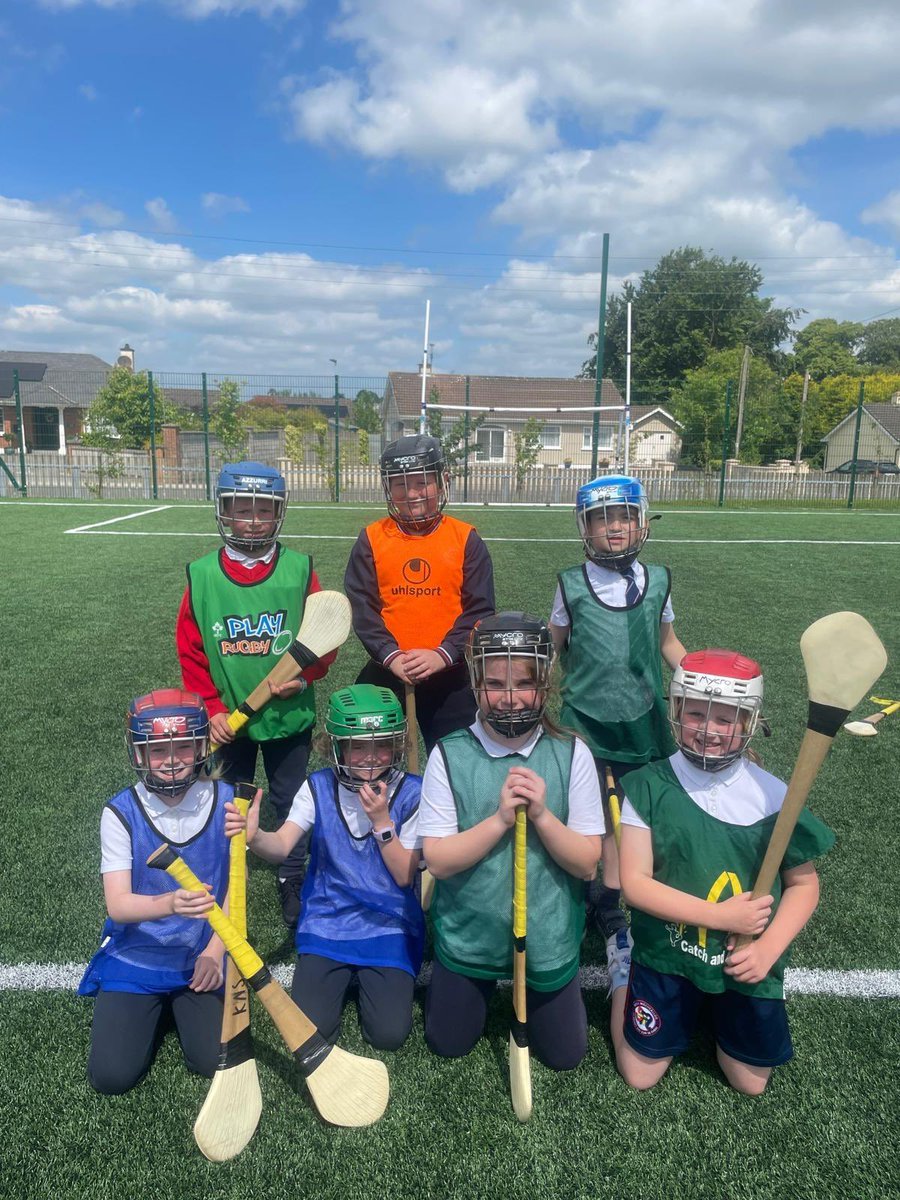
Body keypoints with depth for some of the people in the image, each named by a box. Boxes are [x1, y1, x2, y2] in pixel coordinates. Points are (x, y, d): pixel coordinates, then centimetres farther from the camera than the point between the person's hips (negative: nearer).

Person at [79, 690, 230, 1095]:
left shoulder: (224, 801, -11)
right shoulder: (121, 812, -14)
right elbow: (117, 904, -21)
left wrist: (215, 951, -11)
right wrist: (170, 904, -41)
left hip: (202, 957, 0)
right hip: (135, 959, 0)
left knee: (213, 1061, -9)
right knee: (112, 1075, -7)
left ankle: (180, 1006, 23)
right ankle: (156, 1011, 24)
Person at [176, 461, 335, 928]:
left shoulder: (300, 571, -8)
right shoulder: (202, 575, -6)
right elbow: (190, 649, -2)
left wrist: (302, 678, -19)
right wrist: (211, 708, -7)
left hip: (289, 715, -1)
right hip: (228, 720, 1)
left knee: (290, 802, 15)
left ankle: (293, 883, 35)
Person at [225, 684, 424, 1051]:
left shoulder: (411, 793, -12)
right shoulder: (319, 787, -7)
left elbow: (404, 876, -11)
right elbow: (281, 847, -20)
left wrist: (381, 820, -23)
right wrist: (255, 837, -43)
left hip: (389, 927, -1)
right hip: (327, 922, 1)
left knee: (389, 1034, -12)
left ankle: (367, 978, 20)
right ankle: (341, 978, 21)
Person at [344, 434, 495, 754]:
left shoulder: (466, 539, 0)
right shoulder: (371, 539, 2)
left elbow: (479, 609, -4)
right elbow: (362, 607, -3)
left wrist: (444, 654, -18)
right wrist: (391, 655, -17)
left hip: (450, 676, -1)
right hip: (386, 673, 1)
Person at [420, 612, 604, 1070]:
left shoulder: (571, 755, -14)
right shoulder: (449, 755, -16)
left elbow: (587, 862, -12)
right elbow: (437, 860, -17)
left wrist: (541, 814, -28)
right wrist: (501, 818, -28)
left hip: (548, 935, 0)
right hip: (467, 932, 0)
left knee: (566, 1055, 15)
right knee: (447, 1045, 17)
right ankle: (484, 984, 44)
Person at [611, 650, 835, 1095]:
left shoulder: (772, 795, -12)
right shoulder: (649, 787, -15)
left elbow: (804, 884, -2)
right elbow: (635, 883, -16)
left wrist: (769, 949, -16)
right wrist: (720, 916, -22)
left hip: (747, 962, 1)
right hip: (666, 954, -1)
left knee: (751, 1083, 14)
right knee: (640, 1075, 10)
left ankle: (719, 1010, 40)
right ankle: (625, 979, 34)